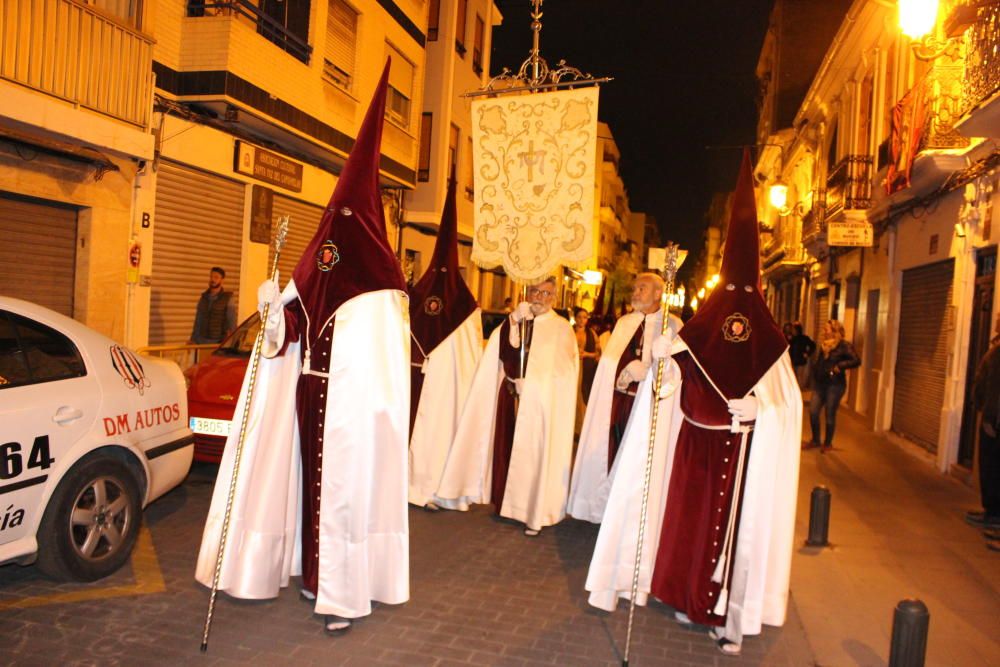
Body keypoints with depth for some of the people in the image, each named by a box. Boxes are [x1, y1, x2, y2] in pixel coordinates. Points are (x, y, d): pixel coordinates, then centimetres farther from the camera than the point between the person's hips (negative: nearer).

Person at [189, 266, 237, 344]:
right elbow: (198, 321, 17)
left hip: (219, 342, -4)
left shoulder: (228, 298, -1)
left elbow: (232, 323, -5)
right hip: (202, 342, 4)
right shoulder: (203, 298, 13)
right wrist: (193, 339, 12)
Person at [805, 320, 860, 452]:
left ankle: (828, 443, 19)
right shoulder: (823, 345, 12)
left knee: (830, 415, 3)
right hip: (819, 383, 7)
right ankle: (815, 440, 19)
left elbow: (856, 361, -19)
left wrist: (840, 366, -24)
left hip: (835, 385, -6)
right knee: (813, 412, 3)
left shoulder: (844, 346, -10)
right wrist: (814, 374, 10)